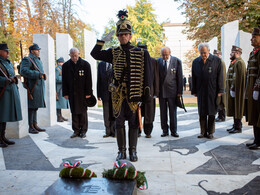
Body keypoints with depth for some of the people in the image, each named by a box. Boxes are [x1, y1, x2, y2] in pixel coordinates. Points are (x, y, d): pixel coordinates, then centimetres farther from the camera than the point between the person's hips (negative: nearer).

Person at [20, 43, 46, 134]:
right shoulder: (27, 60, -7)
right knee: (31, 107, -5)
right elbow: (23, 71, -21)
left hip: (39, 87, 9)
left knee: (36, 106, 12)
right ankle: (30, 127, 0)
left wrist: (43, 75, 4)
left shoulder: (38, 60, 21)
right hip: (32, 87, -9)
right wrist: (38, 74, -22)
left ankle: (35, 125, 18)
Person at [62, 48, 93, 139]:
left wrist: (88, 93, -8)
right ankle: (76, 131, 13)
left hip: (82, 93, -2)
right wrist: (65, 93, 1)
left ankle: (83, 131, 14)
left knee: (83, 112, 4)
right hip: (71, 93, 2)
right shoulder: (66, 65, 5)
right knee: (74, 112, 4)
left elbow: (88, 80, -3)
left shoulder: (85, 64, -1)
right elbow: (64, 81, 6)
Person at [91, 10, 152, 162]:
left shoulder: (141, 53, 0)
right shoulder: (114, 53, 7)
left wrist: (146, 94, -6)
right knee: (119, 123, 7)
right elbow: (95, 54, 6)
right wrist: (104, 40, -4)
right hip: (118, 95, 2)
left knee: (133, 123, 6)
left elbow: (147, 75, -1)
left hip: (134, 95, -2)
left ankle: (133, 151, 20)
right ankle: (122, 151, 21)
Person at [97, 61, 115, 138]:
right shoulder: (101, 64, 11)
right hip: (105, 93, 3)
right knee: (106, 113, 6)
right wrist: (99, 94, 6)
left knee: (114, 113, 2)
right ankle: (108, 132, 15)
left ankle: (114, 131, 12)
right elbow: (99, 80, 11)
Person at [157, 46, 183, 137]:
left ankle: (173, 131, 16)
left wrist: (180, 91, -5)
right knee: (163, 112, 7)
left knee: (173, 112, 4)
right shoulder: (158, 61, 4)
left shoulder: (177, 61, -2)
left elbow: (179, 77, -1)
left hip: (172, 91, -2)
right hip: (161, 91, 2)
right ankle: (165, 131, 18)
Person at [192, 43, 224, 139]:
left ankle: (210, 132, 16)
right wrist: (194, 91, 5)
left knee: (211, 113, 4)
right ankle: (203, 132, 15)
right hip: (200, 91, 2)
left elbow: (220, 77, -1)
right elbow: (194, 78, 8)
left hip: (212, 91, -2)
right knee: (202, 113, 6)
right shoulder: (195, 62, 7)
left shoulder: (217, 60, 0)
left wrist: (220, 91, -4)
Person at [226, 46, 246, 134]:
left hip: (236, 90, -10)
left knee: (237, 109, -4)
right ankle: (235, 125, 23)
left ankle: (238, 127, 3)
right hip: (232, 89, 10)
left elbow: (238, 78, -22)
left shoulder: (239, 62, -13)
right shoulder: (233, 62, 20)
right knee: (233, 109, 14)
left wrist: (233, 89, -23)